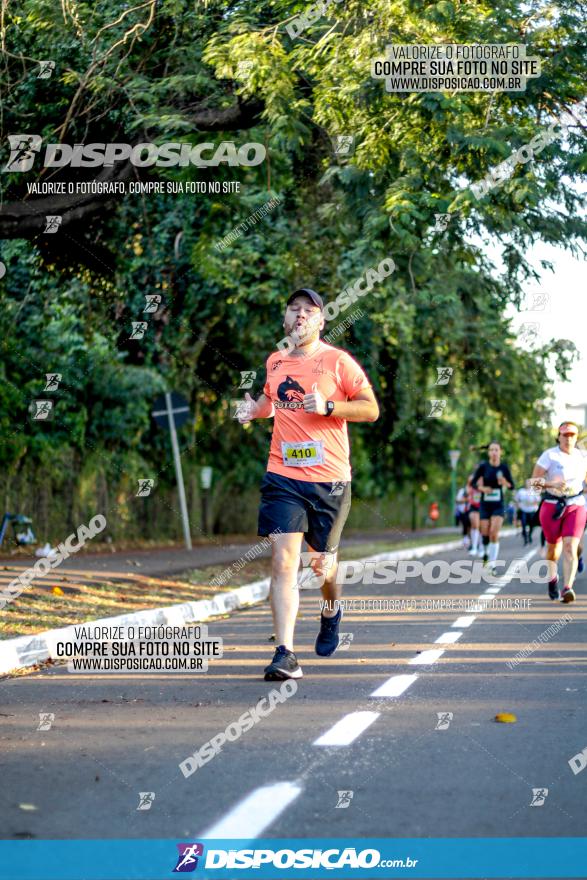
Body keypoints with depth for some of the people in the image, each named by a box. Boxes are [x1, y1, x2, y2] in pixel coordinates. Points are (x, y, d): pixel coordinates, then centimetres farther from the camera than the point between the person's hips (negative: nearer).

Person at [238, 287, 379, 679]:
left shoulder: (337, 361, -2)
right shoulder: (275, 362, 11)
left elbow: (371, 409, -2)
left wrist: (327, 406, -16)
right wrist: (255, 409, 10)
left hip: (329, 478, -2)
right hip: (283, 476, 2)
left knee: (322, 562, 11)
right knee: (283, 559, -13)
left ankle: (332, 610, 47)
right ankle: (286, 654, -17)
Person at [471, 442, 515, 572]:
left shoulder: (504, 467, -2)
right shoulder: (483, 466, -4)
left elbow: (511, 486, 4)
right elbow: (473, 483, 1)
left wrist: (505, 483, -18)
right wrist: (482, 488, -17)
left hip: (498, 505, -1)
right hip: (485, 504, 1)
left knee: (494, 534, -13)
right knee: (485, 534, 2)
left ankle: (492, 565, -9)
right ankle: (486, 553, 34)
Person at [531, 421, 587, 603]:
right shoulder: (549, 455, -7)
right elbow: (534, 481, -10)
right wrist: (552, 484, -26)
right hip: (552, 506, -1)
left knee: (570, 548, -17)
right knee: (554, 548, 15)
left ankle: (567, 589, -27)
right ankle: (552, 578, 45)